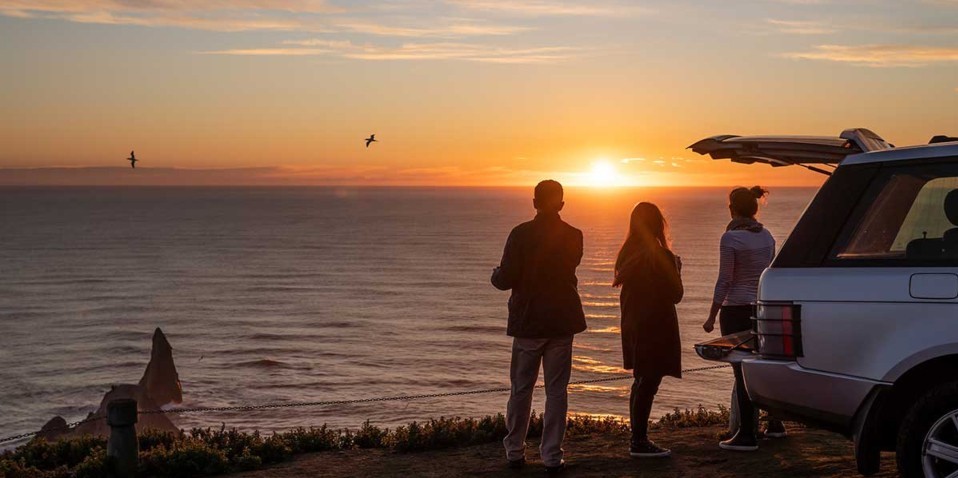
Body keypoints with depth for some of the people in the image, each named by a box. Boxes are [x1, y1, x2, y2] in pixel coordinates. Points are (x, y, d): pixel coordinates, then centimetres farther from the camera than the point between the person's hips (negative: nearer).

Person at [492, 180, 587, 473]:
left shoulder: (521, 234, -12)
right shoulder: (573, 236, -3)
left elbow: (506, 280, -13)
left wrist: (496, 275, 9)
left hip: (527, 322, -1)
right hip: (562, 321, 1)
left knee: (521, 389, 10)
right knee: (556, 390, 6)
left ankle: (515, 452, 17)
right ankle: (552, 455, 6)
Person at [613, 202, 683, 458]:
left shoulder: (627, 254, 5)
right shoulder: (661, 256, -17)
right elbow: (675, 294, -14)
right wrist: (676, 269, 3)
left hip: (634, 326, 8)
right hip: (656, 328, -8)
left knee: (641, 382, 16)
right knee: (648, 382, -4)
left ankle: (638, 439, 22)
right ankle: (640, 442, -1)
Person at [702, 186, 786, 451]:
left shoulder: (731, 238, -13)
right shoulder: (766, 236, 8)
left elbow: (725, 280, -14)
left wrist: (712, 317, -9)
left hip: (737, 310, -7)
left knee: (742, 372, -4)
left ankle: (747, 435, -1)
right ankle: (775, 424, 28)